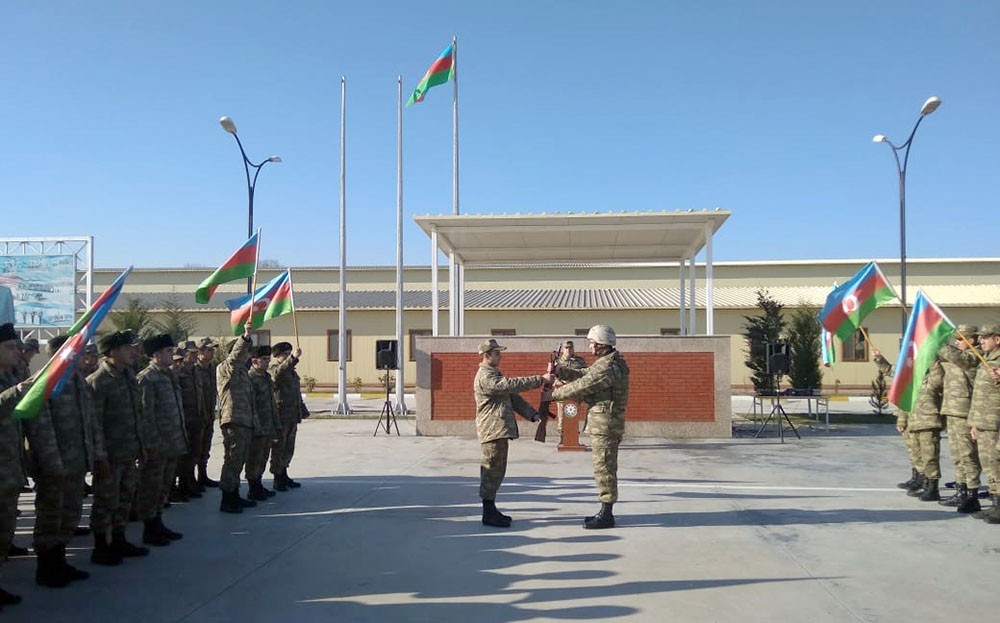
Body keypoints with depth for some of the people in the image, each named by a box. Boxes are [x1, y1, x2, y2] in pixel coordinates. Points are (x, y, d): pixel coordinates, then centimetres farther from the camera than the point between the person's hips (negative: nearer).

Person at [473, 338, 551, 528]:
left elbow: (513, 397, 18)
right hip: (493, 430, -10)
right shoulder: (485, 376, -13)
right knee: (492, 470, -6)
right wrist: (540, 379, -20)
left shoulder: (495, 374, 21)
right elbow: (512, 384, -22)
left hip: (499, 430, 10)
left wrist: (532, 414, 7)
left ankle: (491, 510, 22)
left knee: (495, 472, 14)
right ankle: (488, 514, 0)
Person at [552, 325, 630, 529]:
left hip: (605, 423, -11)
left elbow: (582, 387, -17)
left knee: (604, 468, -5)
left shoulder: (609, 368, -20)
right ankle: (605, 511, 24)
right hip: (602, 422, 11)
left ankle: (607, 515, 2)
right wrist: (560, 371, 1)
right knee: (605, 467, 15)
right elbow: (582, 375, 15)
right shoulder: (605, 363, 14)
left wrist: (555, 394, -6)